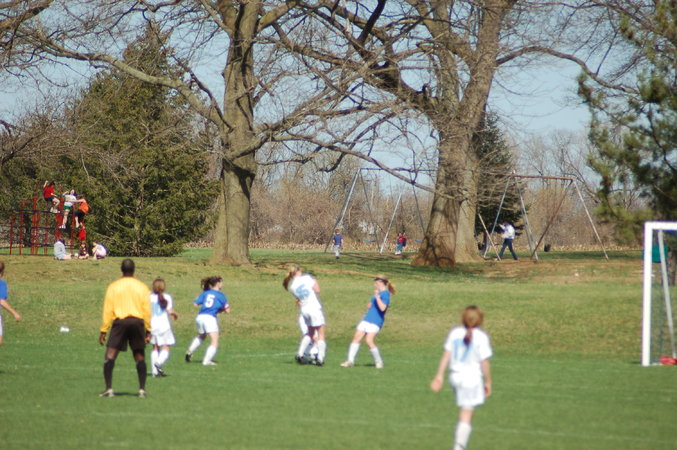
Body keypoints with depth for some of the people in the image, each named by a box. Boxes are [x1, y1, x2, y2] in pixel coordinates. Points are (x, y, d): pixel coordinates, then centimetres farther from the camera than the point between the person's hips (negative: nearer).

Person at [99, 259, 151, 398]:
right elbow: (147, 310, 5)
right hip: (138, 322, 2)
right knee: (140, 357, 11)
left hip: (120, 321, -2)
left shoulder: (113, 287, 3)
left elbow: (107, 310, 0)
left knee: (110, 356, -1)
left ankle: (109, 389, -11)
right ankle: (142, 390, 7)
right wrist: (148, 330, 10)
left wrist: (103, 331, 2)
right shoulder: (142, 287, 7)